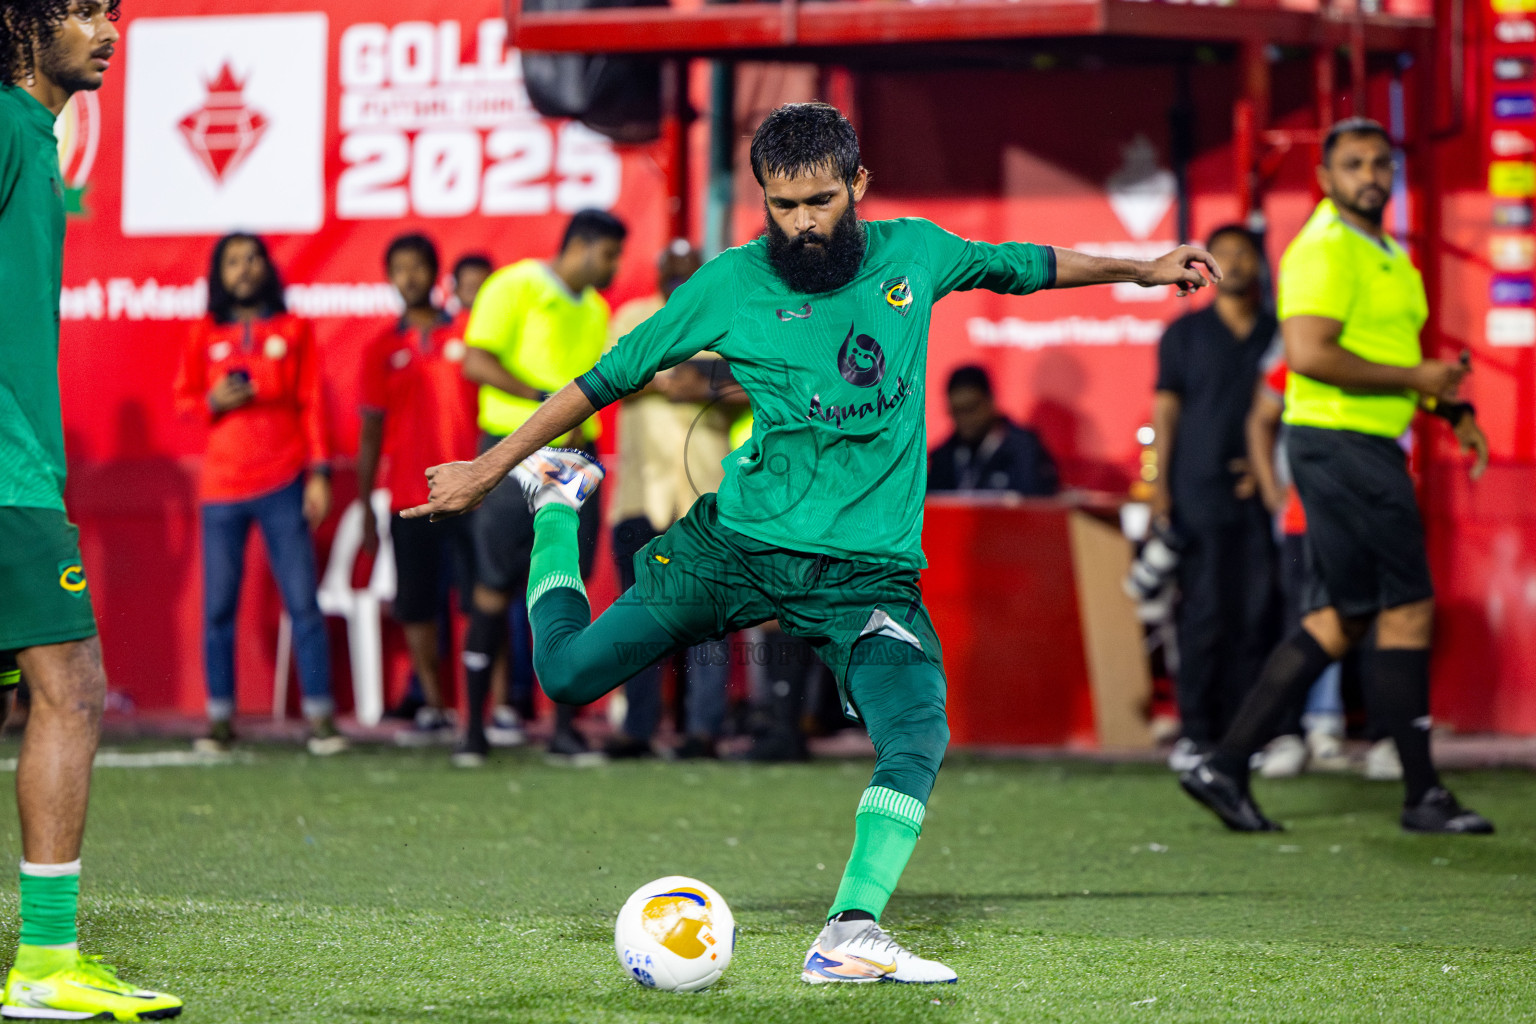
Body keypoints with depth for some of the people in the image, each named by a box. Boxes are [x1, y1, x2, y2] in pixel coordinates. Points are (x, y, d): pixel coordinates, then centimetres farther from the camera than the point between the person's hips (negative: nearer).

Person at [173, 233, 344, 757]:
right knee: (218, 605, -1)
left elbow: (312, 404, 6)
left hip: (282, 485, -1)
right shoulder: (205, 334, 10)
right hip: (222, 487, 1)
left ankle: (320, 715, -5)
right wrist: (213, 402, -8)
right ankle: (220, 717, 6)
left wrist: (319, 473, -2)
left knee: (302, 600, -6)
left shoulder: (294, 330, 8)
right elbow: (184, 398, 14)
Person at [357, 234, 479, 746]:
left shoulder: (469, 334, 5)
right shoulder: (382, 349, 10)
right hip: (410, 498, 2)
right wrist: (365, 510, 10)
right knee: (416, 608, 1)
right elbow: (372, 433, 13)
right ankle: (433, 709, 8)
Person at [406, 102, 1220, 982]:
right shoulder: (732, 285, -4)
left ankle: (850, 938, -25)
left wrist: (1141, 270, 28)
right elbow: (609, 378, 3)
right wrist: (489, 469, 5)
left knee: (917, 739, -24)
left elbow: (1022, 266, 23)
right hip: (739, 543, 0)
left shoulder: (914, 253, 2)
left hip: (869, 569, 0)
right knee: (568, 673, 2)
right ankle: (561, 498, 31)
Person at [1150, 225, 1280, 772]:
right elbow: (1166, 409, 7)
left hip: (1259, 493, 2)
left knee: (1257, 613, -2)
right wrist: (1160, 485, -1)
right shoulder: (1185, 333, 10)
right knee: (1203, 613, -7)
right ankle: (1195, 731, -4)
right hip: (1199, 494, -2)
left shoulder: (1279, 335, 13)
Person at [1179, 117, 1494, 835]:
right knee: (1408, 612, -7)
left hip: (1368, 449, 10)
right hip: (1340, 445, -10)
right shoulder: (1325, 249, -13)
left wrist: (1452, 409, 19)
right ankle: (1423, 797, 0)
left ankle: (1225, 767, 10)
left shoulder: (1385, 254, 19)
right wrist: (1414, 378, -18)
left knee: (1341, 621, 10)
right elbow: (1310, 353, -24)